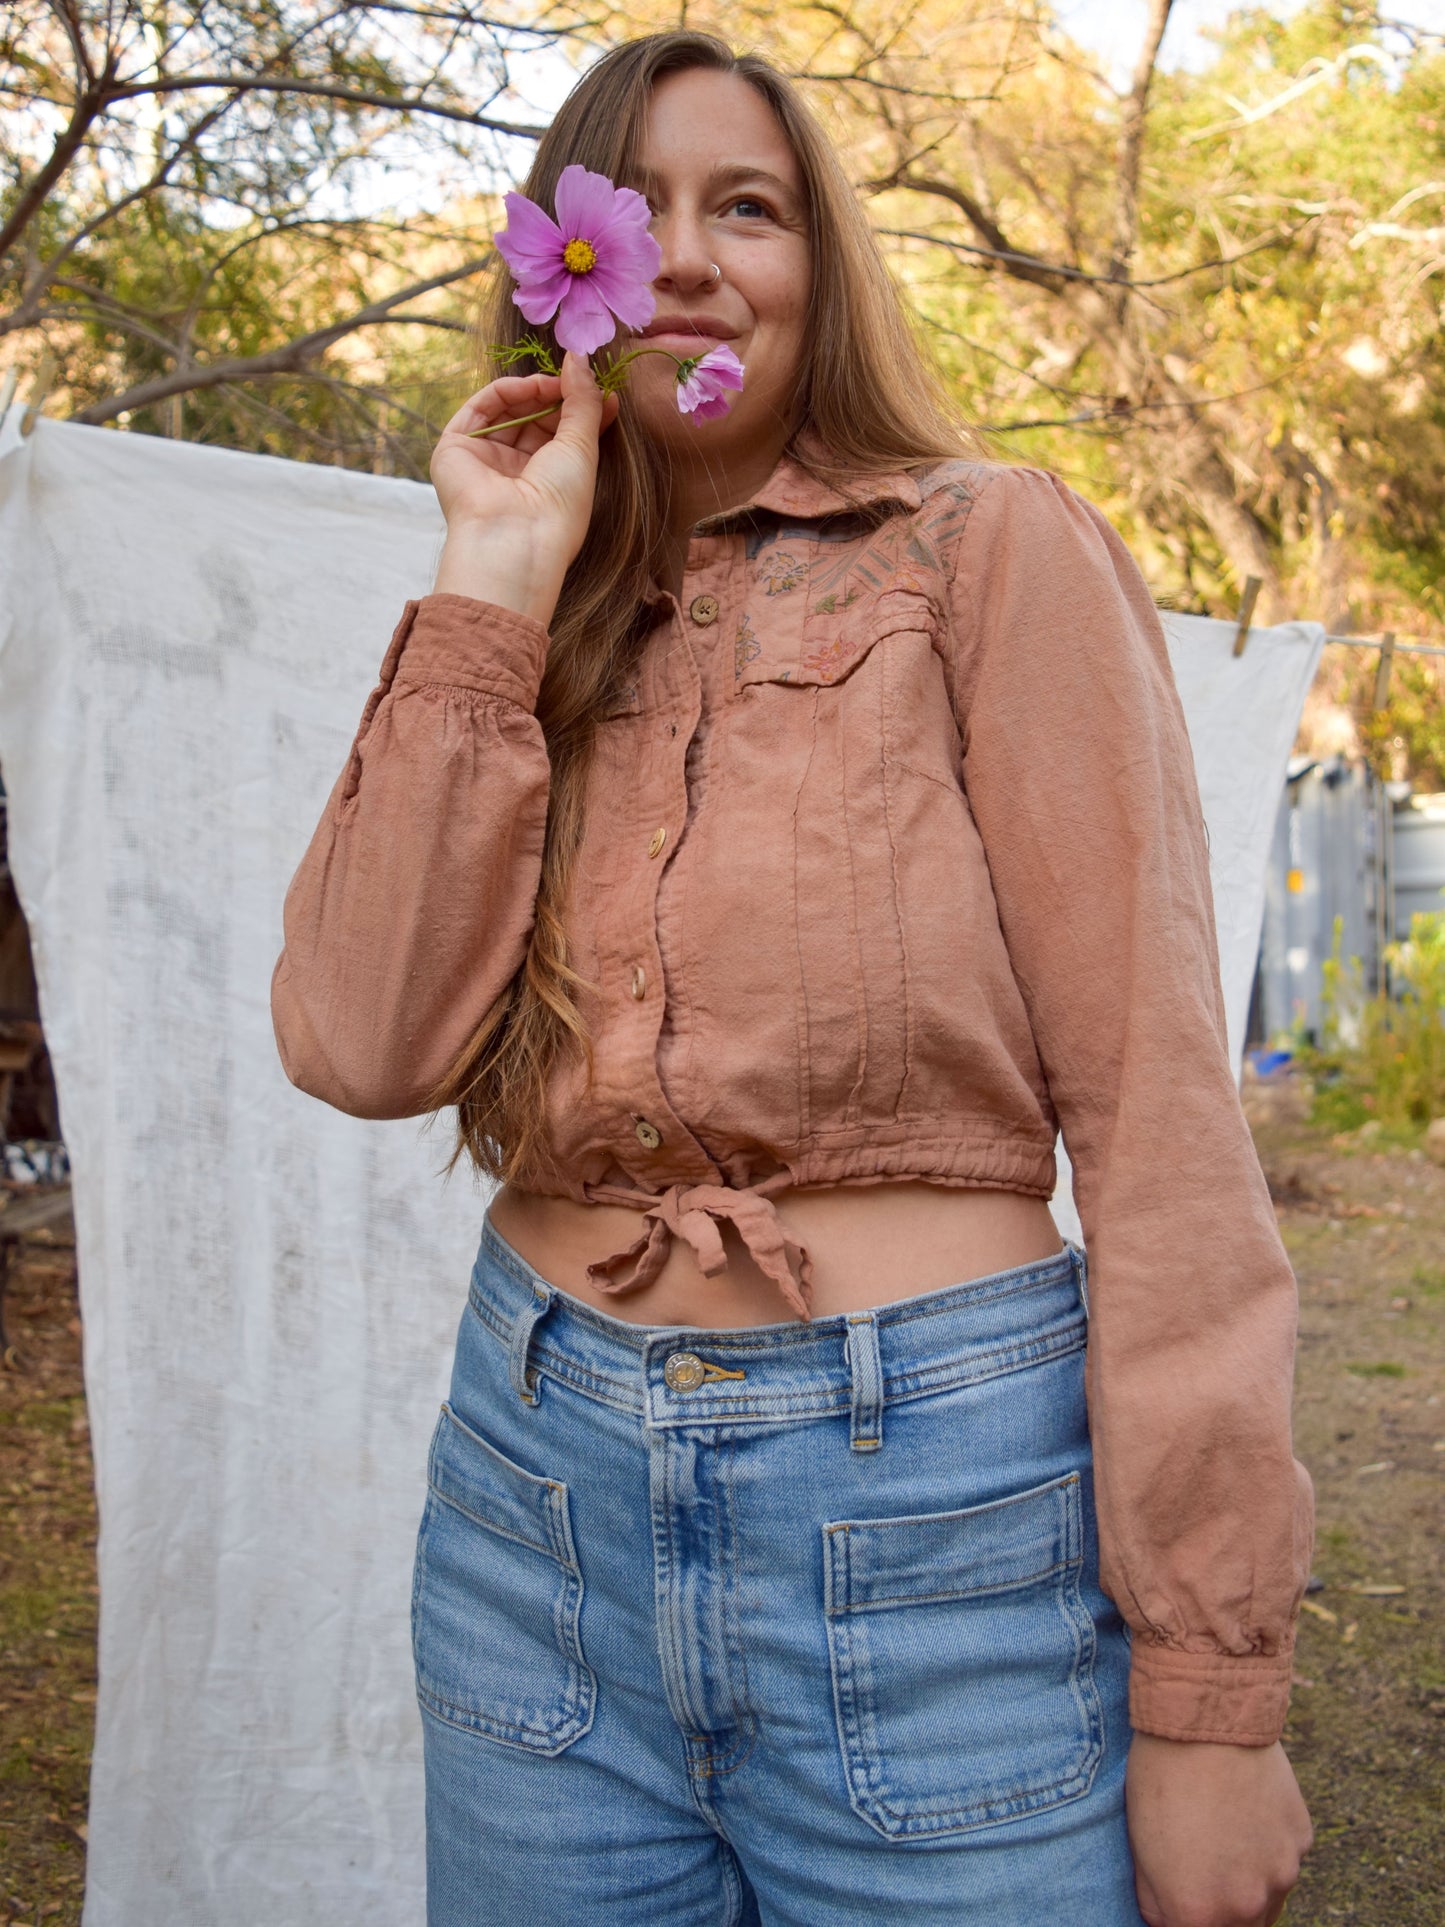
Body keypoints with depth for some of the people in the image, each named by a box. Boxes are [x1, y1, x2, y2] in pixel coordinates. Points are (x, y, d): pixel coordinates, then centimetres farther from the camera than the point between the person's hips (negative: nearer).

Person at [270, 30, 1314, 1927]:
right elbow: (363, 1044, -6)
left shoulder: (991, 548, -3)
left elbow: (1153, 1105, -9)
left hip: (932, 1509, -4)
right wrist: (501, 594, -7)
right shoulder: (517, 645, 10)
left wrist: (1209, 1689, -11)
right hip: (537, 1484, 4)